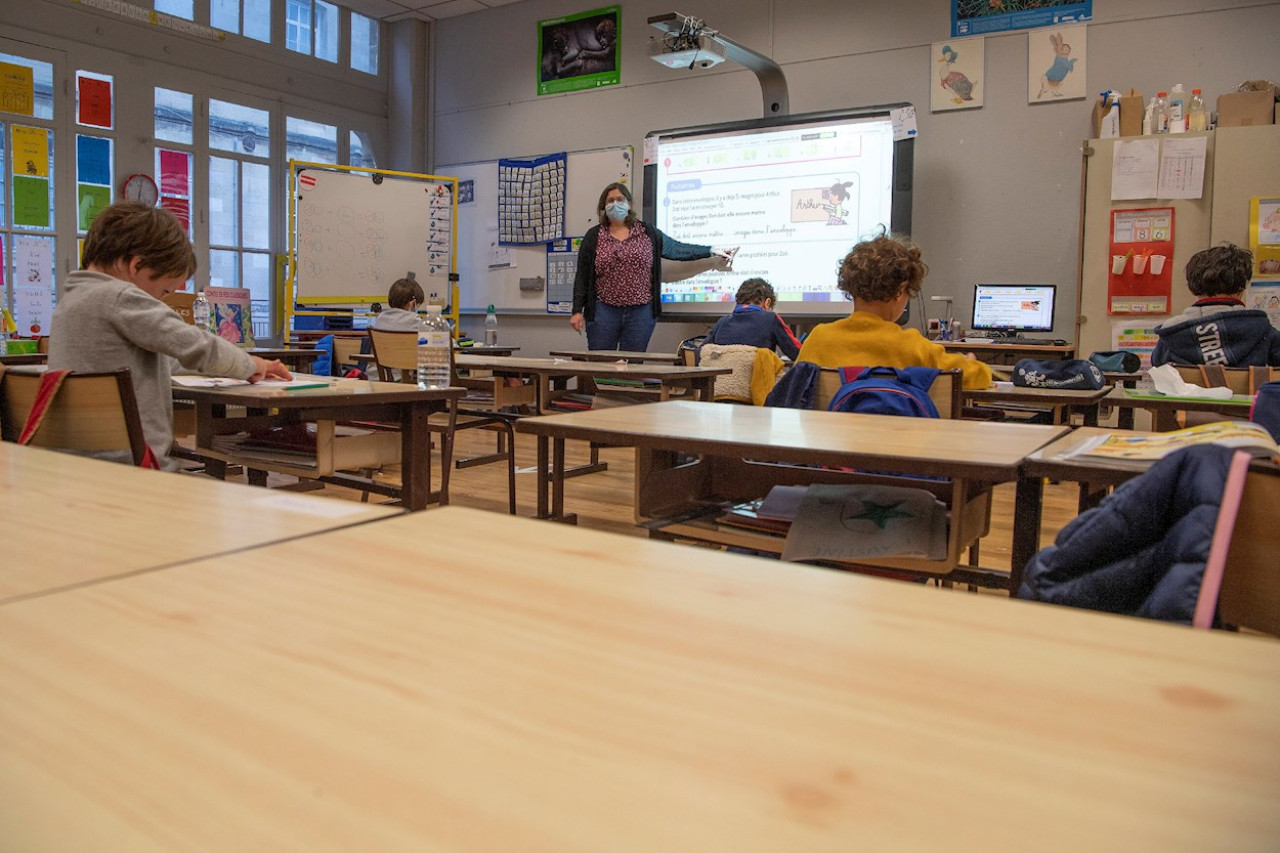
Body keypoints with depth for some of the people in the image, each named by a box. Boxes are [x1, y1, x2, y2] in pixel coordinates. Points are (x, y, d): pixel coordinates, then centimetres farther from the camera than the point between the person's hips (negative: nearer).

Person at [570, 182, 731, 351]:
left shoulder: (648, 233, 8)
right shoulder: (593, 236, 6)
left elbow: (676, 248, 13)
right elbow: (582, 277, 5)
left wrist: (712, 250, 9)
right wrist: (577, 310, -1)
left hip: (640, 312, 1)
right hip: (604, 311, -1)